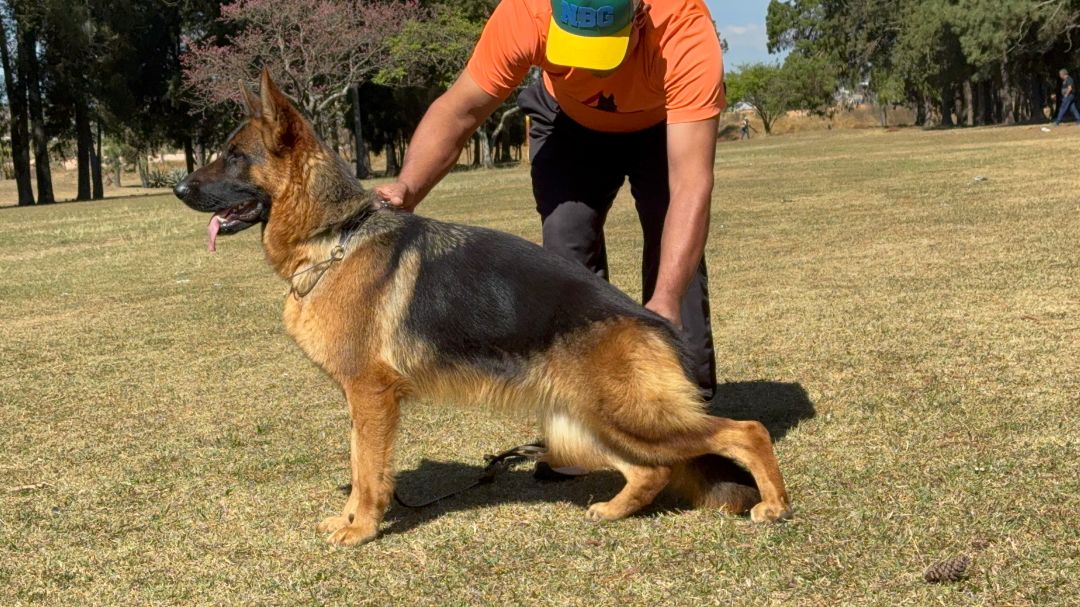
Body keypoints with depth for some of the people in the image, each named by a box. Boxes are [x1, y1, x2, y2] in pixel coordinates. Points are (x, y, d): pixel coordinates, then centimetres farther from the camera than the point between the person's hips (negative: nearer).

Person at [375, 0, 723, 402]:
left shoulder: (686, 34, -43)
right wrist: (407, 187, -48)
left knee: (676, 249, -14)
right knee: (566, 243, -12)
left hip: (666, 123, -1)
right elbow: (459, 111, -29)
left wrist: (666, 301, -58)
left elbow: (691, 185, -48)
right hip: (569, 120, 2)